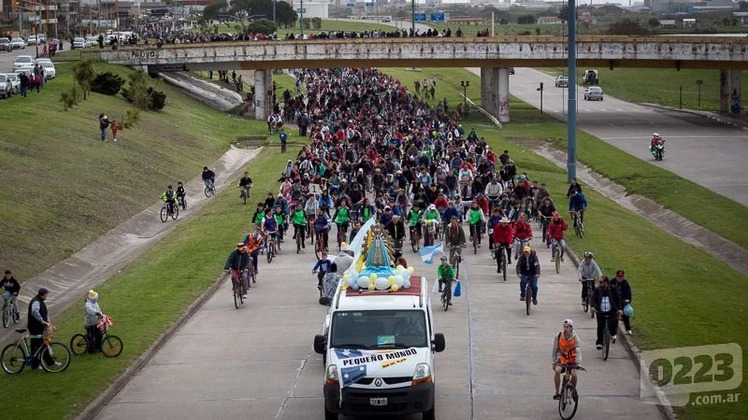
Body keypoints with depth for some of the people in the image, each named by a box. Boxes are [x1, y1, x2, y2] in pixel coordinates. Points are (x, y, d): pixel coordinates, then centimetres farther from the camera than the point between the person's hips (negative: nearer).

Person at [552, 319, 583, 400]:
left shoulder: (575, 337, -13)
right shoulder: (558, 337, -9)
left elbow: (578, 350, -17)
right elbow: (555, 350, 0)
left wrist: (579, 363, -27)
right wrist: (554, 361, -2)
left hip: (572, 360, -1)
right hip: (561, 358, 1)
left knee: (574, 374, -23)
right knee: (557, 371, -27)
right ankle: (557, 392, -17)